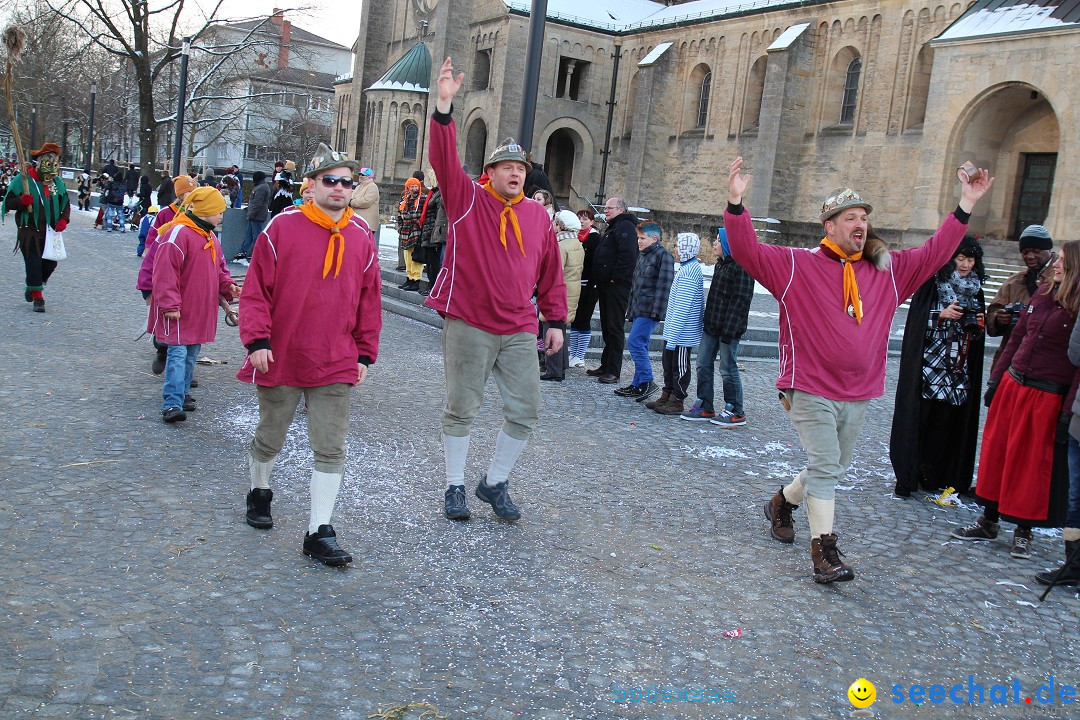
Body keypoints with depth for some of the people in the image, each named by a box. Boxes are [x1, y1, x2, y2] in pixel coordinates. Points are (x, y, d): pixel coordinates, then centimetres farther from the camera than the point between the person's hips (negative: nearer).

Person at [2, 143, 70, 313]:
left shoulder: (57, 182, 8)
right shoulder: (23, 179, -6)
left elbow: (65, 203, 18)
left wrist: (63, 220, 1)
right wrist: (22, 201, -25)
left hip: (50, 232, 5)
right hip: (30, 230, -5)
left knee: (50, 263, 8)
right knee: (34, 263, -8)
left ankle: (32, 288, 33)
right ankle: (38, 298, -2)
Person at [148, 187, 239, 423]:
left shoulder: (210, 236, 15)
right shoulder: (178, 233, -16)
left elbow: (217, 269, 23)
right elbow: (166, 272, -20)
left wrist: (227, 286, 4)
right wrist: (170, 304, -22)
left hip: (201, 311, 9)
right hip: (179, 312, -9)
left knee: (191, 354, 15)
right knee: (178, 354, -12)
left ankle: (182, 392, 27)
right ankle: (172, 404, -13)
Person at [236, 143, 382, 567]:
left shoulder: (361, 239, 3)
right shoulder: (281, 228, -6)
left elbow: (369, 301, 8)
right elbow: (256, 289, -6)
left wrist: (365, 355, 7)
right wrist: (257, 340, -13)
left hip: (335, 365, 2)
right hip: (280, 358, -2)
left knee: (331, 449, -1)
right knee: (269, 438, 17)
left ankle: (319, 532, 7)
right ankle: (259, 493, 45)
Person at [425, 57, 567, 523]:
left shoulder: (538, 215, 9)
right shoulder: (467, 199, 0)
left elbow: (551, 273, 13)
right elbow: (443, 157, -15)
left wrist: (556, 320, 11)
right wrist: (444, 105, -26)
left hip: (519, 331, 4)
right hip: (468, 326, -3)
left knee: (525, 410, 5)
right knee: (461, 409, 6)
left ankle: (495, 483, 24)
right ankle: (455, 486, 23)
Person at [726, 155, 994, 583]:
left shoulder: (888, 270, 9)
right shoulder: (795, 266, -4)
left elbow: (933, 254, 16)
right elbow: (748, 251, -10)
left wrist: (965, 205, 11)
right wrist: (736, 203, -23)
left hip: (858, 393, 6)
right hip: (810, 390, -5)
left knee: (834, 468, 17)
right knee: (825, 467, -11)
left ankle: (783, 501, 43)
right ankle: (824, 553, -6)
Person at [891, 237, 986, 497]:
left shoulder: (975, 288, 12)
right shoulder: (932, 283, -4)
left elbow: (976, 331, 19)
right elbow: (917, 320, -7)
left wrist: (979, 324, -2)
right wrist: (942, 315, -20)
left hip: (959, 367, 5)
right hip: (928, 363, -5)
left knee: (947, 420, 4)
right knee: (919, 416, -5)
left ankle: (933, 475, 13)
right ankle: (908, 477, 2)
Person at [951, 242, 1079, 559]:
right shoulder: (1042, 294, 7)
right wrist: (996, 379, 13)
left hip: (1047, 398, -6)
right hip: (1012, 386, 6)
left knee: (1034, 463, 5)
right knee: (996, 453, 12)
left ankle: (1024, 531, 21)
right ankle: (989, 521, 25)